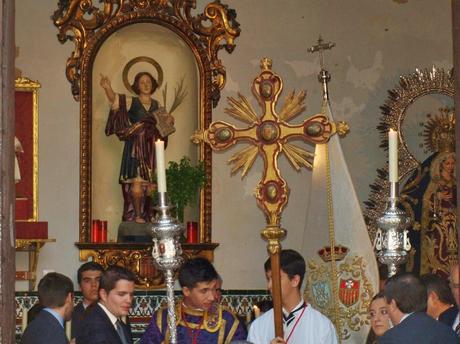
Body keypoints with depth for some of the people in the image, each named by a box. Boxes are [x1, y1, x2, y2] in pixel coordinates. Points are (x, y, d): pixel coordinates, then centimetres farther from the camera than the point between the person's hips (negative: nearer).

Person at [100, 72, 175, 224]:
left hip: (152, 150, 4)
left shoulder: (156, 105, 14)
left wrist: (169, 120, 1)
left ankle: (149, 215, 8)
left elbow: (163, 122, 24)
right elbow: (114, 99, -16)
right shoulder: (131, 102, 0)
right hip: (135, 149, -4)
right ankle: (137, 215, -6)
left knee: (151, 184, 0)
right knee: (137, 183, -13)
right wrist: (108, 88, -36)